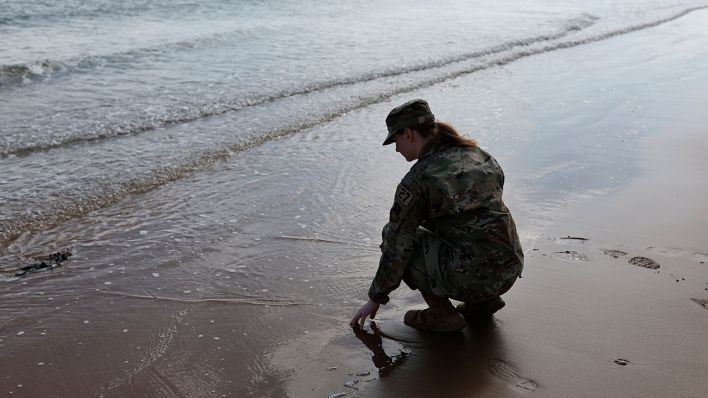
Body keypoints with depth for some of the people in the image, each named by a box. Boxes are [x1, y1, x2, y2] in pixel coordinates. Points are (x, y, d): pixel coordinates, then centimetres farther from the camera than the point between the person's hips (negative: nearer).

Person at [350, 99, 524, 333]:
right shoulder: (477, 154, 11)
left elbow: (397, 247, -3)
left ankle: (441, 312, 5)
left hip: (472, 276, -8)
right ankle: (483, 301, 18)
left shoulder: (417, 181, -10)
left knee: (394, 236, 9)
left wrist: (376, 299, 9)